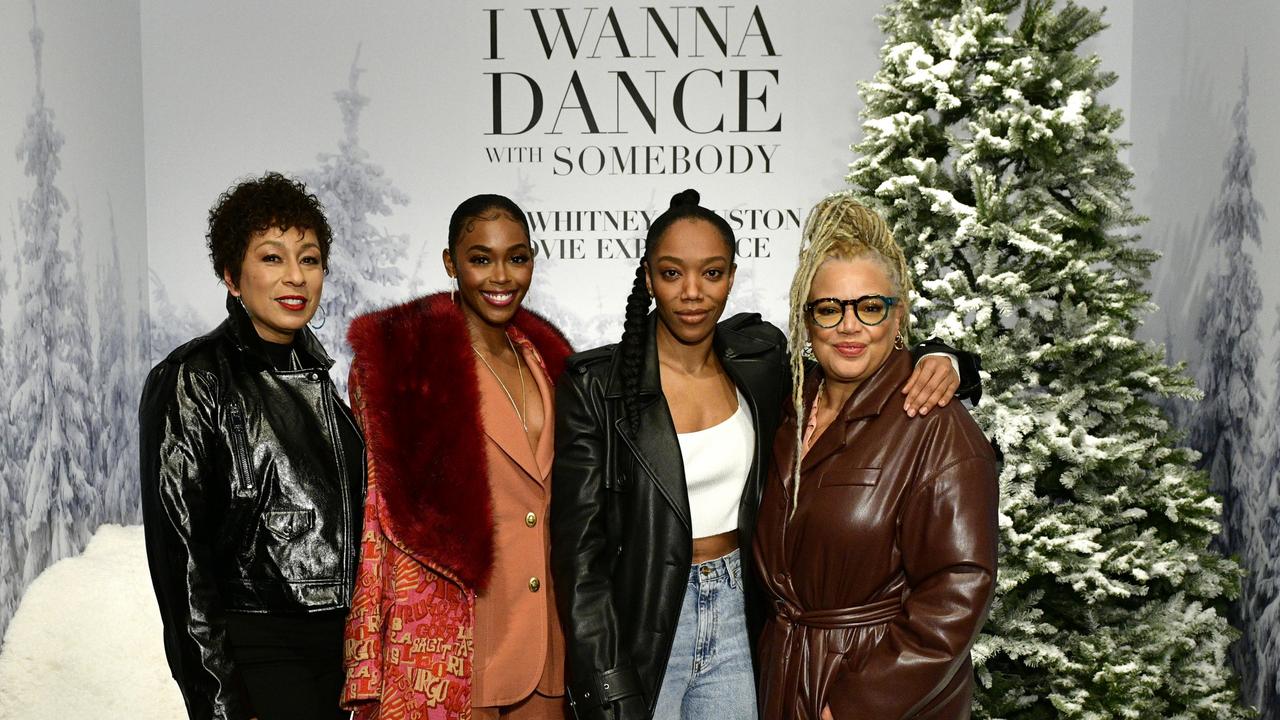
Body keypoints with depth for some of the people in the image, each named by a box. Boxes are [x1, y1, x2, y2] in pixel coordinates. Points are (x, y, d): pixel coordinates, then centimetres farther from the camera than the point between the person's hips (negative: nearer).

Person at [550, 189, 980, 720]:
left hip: (735, 615, 4)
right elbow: (579, 548, -12)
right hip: (640, 624, -3)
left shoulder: (759, 356, -2)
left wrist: (930, 364, -8)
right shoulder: (595, 386, -13)